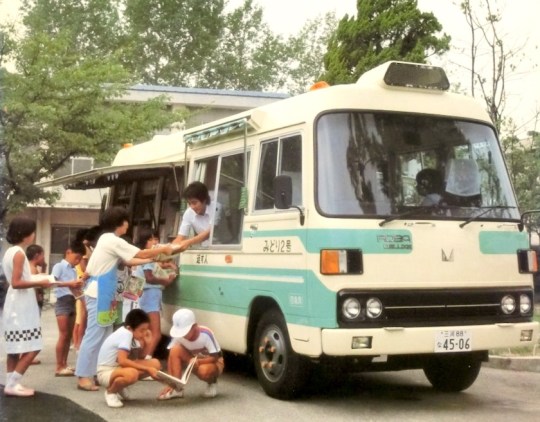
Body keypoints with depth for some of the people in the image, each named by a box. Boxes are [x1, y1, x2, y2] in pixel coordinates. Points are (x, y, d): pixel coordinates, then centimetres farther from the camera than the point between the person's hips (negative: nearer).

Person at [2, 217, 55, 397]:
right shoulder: (19, 253, -15)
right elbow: (16, 283, -21)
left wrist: (36, 282, 15)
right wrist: (39, 283, -15)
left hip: (15, 307, 10)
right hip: (21, 308, -10)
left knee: (15, 349, 11)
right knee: (32, 348, -8)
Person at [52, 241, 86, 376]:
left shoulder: (74, 270, 15)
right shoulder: (59, 266, -4)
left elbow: (74, 289, 14)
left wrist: (78, 287, -7)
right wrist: (69, 283, -22)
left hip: (72, 303, 7)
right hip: (62, 302, -7)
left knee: (69, 335, 9)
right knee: (63, 335, -9)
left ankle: (64, 364, 16)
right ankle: (59, 367, -6)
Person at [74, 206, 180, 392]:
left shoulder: (108, 240, 17)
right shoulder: (113, 241, -14)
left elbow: (129, 260, 16)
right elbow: (141, 254, -11)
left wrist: (154, 259, 14)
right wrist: (164, 249, 1)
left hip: (102, 294, 10)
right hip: (99, 294, -10)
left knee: (105, 335, 12)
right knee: (94, 335, -8)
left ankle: (99, 373, 15)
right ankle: (84, 377, -6)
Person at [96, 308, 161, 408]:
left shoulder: (132, 333, 1)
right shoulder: (126, 334, -24)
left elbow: (140, 359, 5)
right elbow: (122, 361, -34)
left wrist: (145, 343, -12)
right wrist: (147, 369, -30)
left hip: (120, 368, 9)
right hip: (106, 372, -9)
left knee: (155, 364, -3)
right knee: (132, 374, -41)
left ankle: (120, 387, 12)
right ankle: (111, 392, -7)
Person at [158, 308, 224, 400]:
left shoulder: (206, 334, -29)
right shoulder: (178, 335, -19)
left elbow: (215, 357, -24)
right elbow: (171, 357, -19)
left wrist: (198, 361, -40)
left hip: (213, 363, -4)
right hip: (194, 362, 4)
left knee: (204, 370, -40)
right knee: (175, 350, -24)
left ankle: (211, 384, -3)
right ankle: (176, 388, -21)